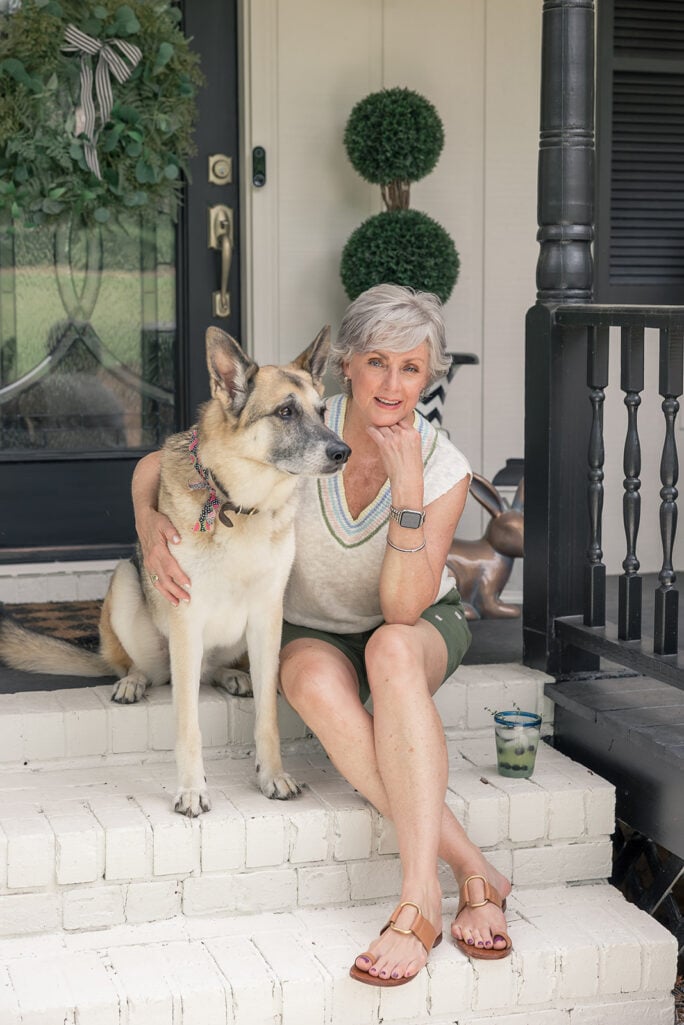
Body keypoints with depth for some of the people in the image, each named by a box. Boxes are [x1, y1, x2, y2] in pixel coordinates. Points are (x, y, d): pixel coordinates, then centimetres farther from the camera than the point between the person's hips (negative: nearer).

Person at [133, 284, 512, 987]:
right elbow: (156, 464, -5)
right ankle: (471, 872, -34)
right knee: (317, 682, -37)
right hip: (311, 631, 1)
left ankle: (419, 901, -43)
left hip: (421, 629, -1)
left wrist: (408, 489, -36)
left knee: (391, 648, -39)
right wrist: (149, 524, -26)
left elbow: (403, 608, -28)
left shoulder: (444, 468, -19)